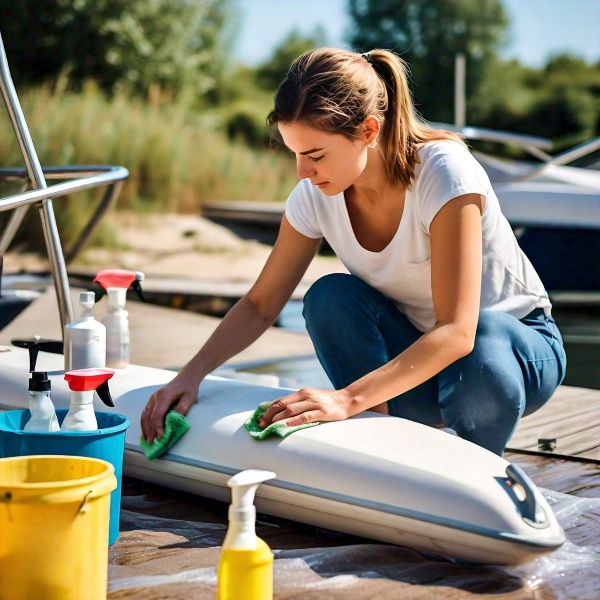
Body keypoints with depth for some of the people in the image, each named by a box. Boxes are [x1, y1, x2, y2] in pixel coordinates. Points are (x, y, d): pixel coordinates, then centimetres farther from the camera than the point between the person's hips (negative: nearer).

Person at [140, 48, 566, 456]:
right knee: (329, 297, -24)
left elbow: (457, 331, -36)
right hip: (416, 352, 4)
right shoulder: (316, 196, -13)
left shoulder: (443, 173, -29)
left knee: (484, 354, -39)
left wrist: (348, 398, -46)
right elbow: (260, 306, -3)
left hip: (518, 340, -3)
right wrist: (192, 374, -20)